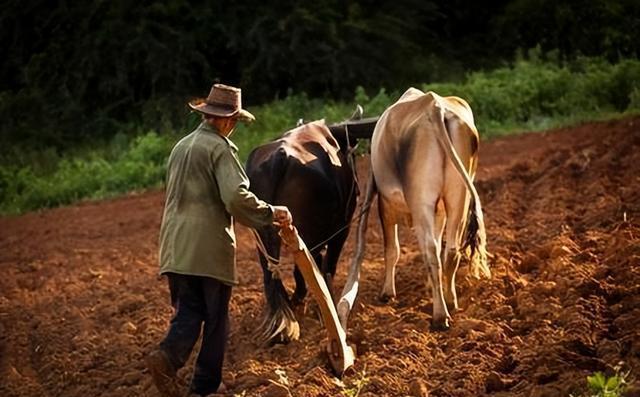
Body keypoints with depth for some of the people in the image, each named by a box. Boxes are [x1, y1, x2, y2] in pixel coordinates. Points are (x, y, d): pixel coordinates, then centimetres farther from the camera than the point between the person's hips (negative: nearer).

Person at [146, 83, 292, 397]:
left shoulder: (181, 146, 15)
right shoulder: (220, 148, -9)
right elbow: (237, 197, -21)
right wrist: (270, 213, -8)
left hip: (176, 247, 6)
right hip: (210, 247, -6)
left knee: (188, 311, 10)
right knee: (215, 318, 7)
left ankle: (168, 356, -17)